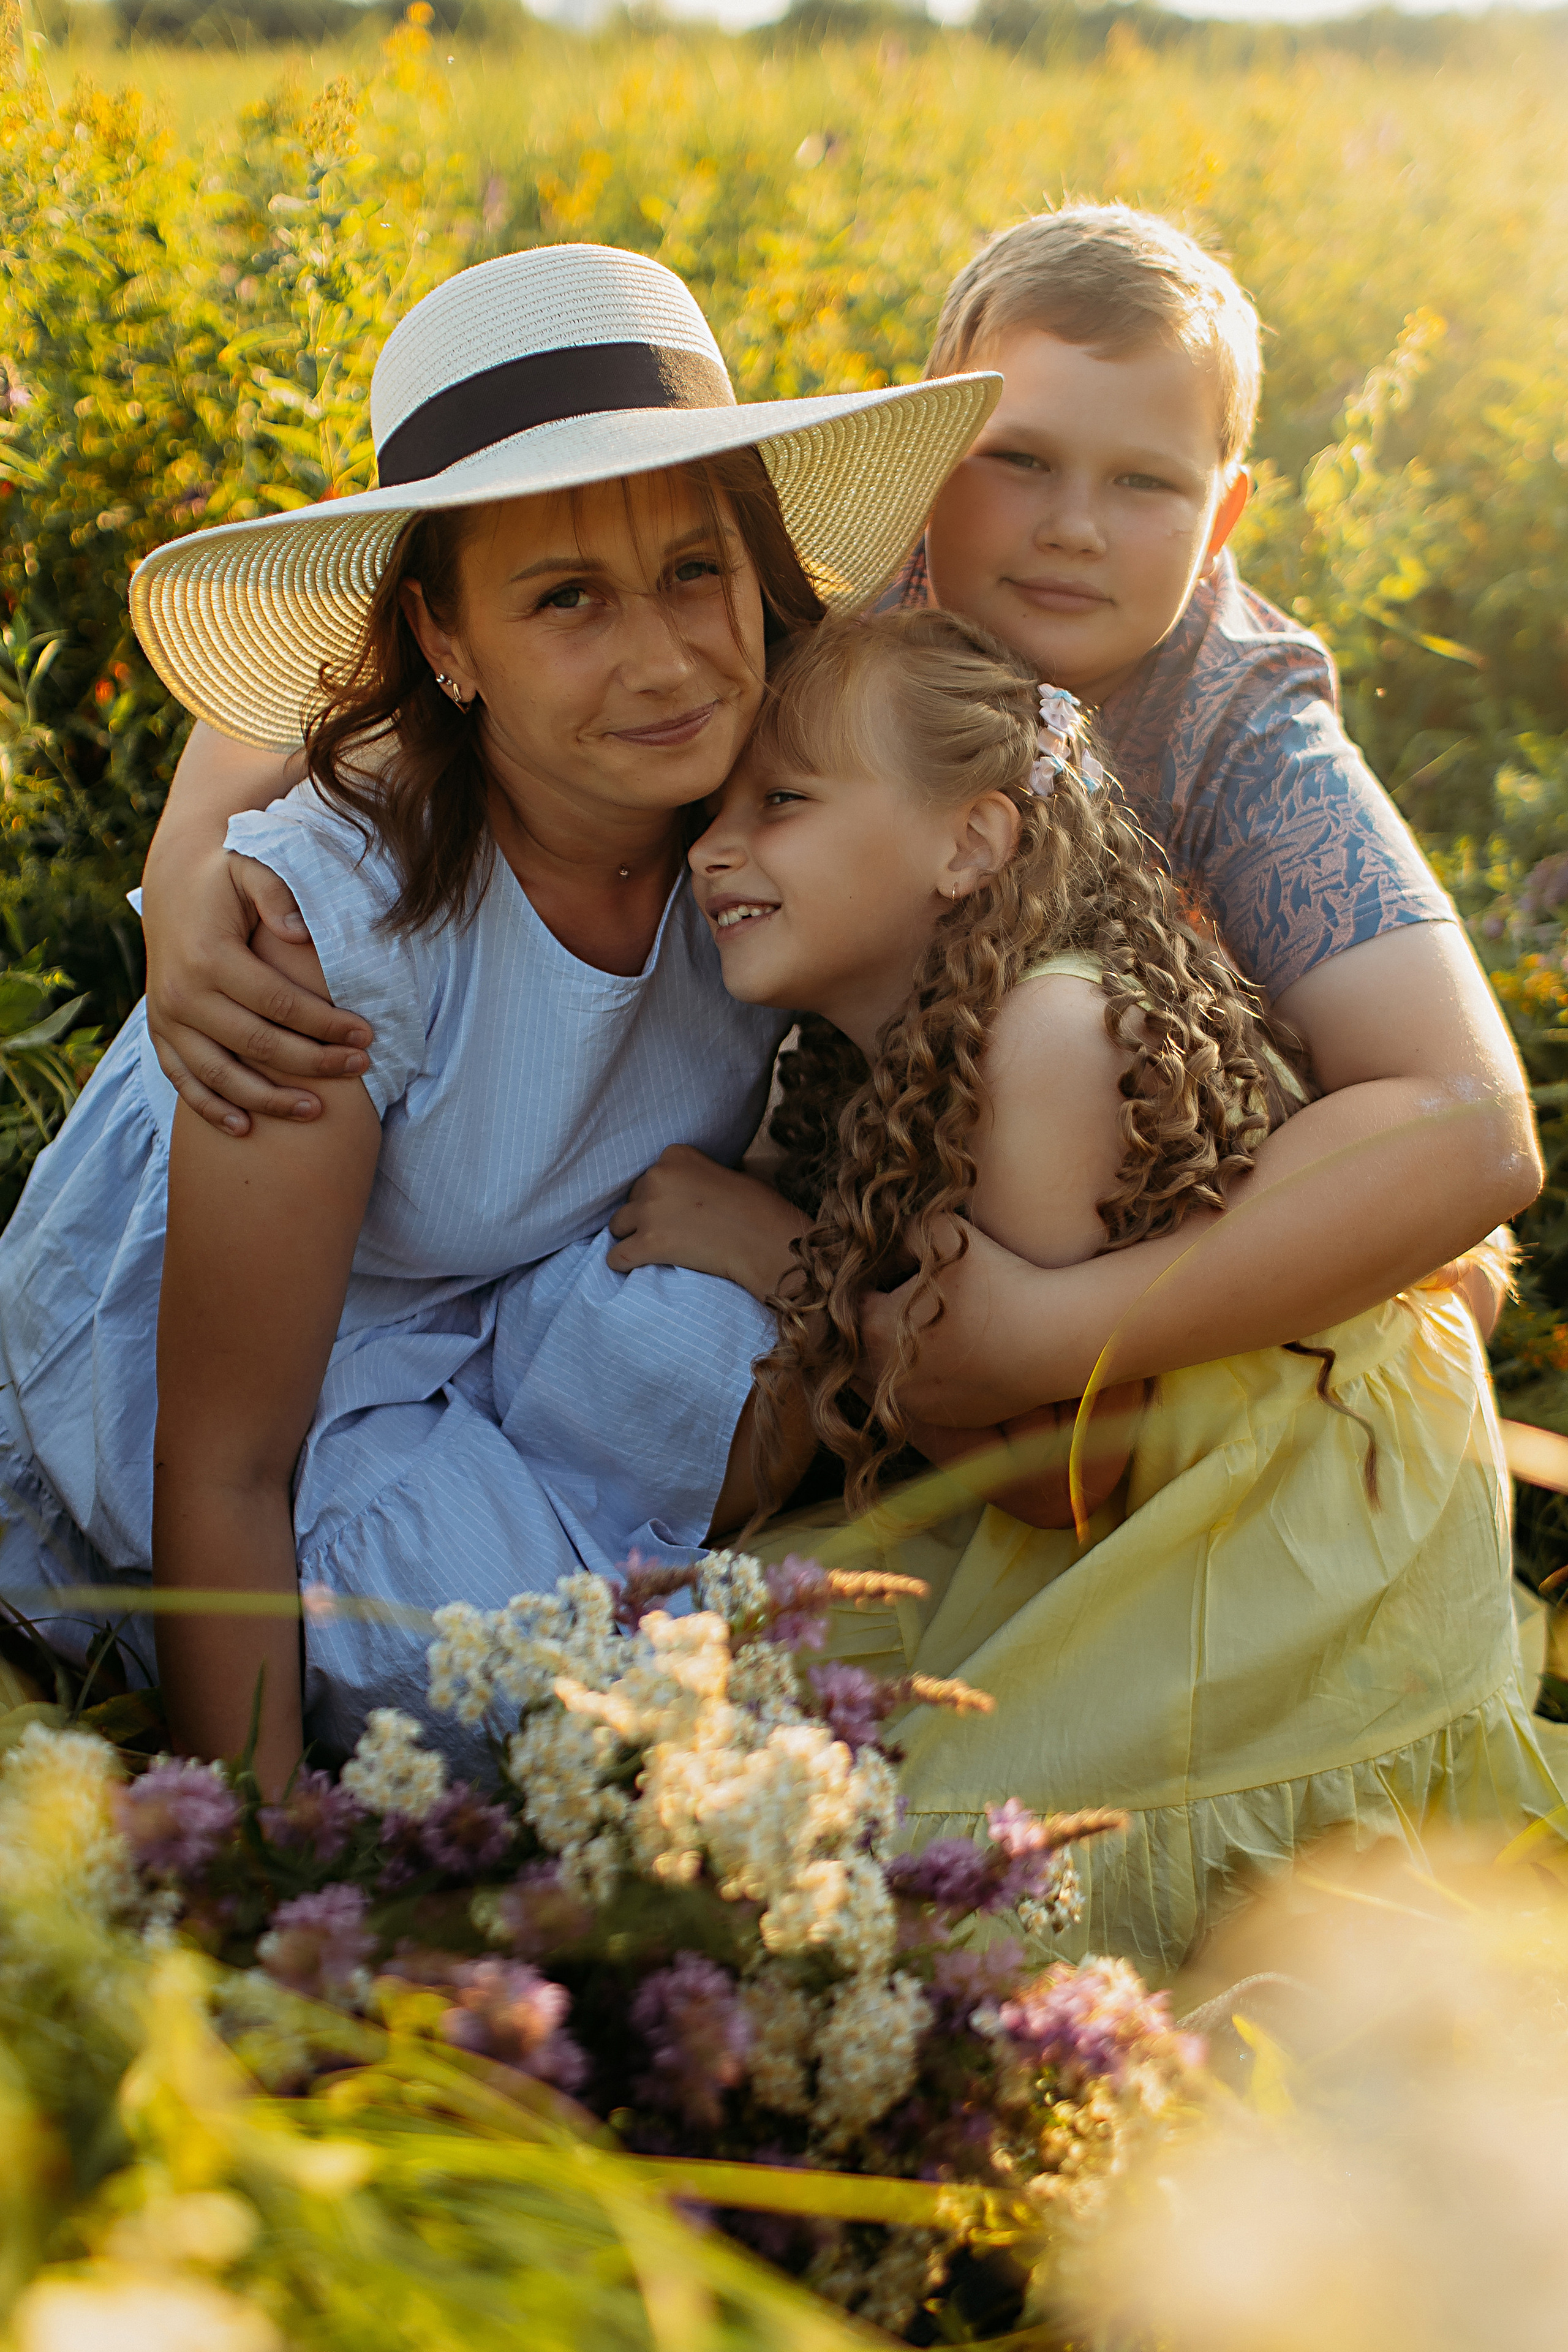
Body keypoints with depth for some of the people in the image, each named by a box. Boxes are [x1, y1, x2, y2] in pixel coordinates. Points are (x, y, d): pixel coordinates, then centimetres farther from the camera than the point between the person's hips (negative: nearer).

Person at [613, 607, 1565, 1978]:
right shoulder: (868, 1074, 2)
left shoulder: (1052, 1027, -24)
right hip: (1158, 1503, 8)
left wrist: (773, 1258, -16)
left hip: (1319, 1512, -8)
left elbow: (1056, 1473, -20)